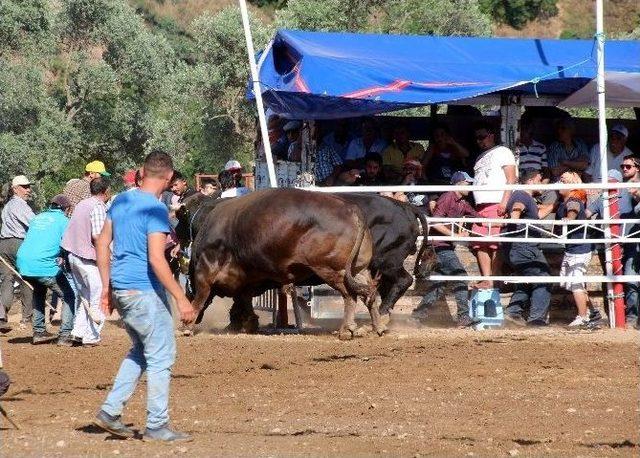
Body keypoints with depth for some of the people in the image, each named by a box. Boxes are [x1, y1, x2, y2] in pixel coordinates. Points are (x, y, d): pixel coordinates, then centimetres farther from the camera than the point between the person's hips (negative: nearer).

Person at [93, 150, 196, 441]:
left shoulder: (121, 201, 9)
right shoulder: (155, 209, -16)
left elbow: (102, 244, 13)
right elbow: (156, 259, -23)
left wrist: (106, 286, 18)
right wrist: (181, 299, -21)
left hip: (120, 288, 8)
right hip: (145, 291, -8)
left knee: (140, 350, 21)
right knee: (161, 356, 1)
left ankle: (110, 410, 14)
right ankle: (156, 426, 4)